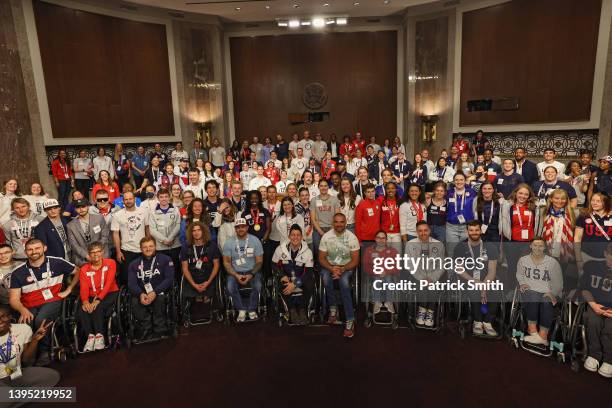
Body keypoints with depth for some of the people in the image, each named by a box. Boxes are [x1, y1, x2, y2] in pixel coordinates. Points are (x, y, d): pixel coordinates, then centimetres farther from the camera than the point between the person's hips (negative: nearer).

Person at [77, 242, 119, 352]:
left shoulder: (110, 263, -4)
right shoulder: (84, 269, 6)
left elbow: (108, 284, -14)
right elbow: (84, 288, -5)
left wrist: (98, 300, -26)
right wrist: (85, 301, -27)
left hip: (109, 294, -3)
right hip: (92, 296, 3)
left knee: (97, 308, -30)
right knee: (82, 311, -25)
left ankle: (99, 336, -20)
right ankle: (90, 336, -17)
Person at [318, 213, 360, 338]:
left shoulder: (352, 237, -7)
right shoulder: (326, 236, -4)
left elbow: (355, 260, -7)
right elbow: (321, 258, -2)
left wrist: (342, 269, -24)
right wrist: (331, 268, -21)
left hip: (346, 267, -1)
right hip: (329, 266, 1)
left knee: (344, 282, -34)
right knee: (326, 278, -34)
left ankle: (350, 321, -25)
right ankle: (333, 308, -9)